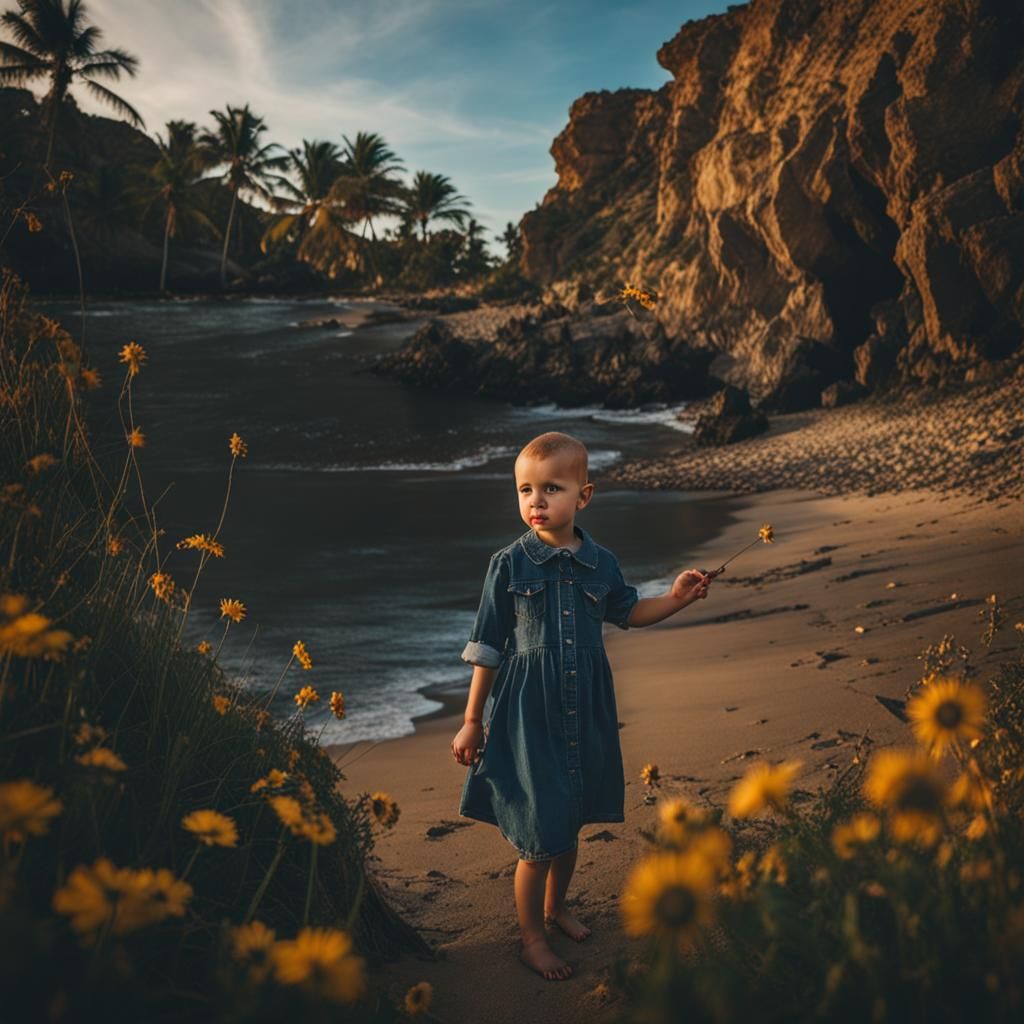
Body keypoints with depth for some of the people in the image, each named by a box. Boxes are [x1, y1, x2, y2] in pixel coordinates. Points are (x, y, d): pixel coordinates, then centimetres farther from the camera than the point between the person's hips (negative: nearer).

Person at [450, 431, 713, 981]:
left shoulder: (600, 562, -1)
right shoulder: (509, 564, -12)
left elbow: (627, 612, 18)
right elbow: (487, 648, -6)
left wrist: (676, 598, 2)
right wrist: (472, 722, -3)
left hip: (584, 712, 4)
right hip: (527, 713, -4)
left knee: (570, 820, 19)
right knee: (538, 834, 2)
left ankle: (555, 906, 45)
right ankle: (532, 937, 23)